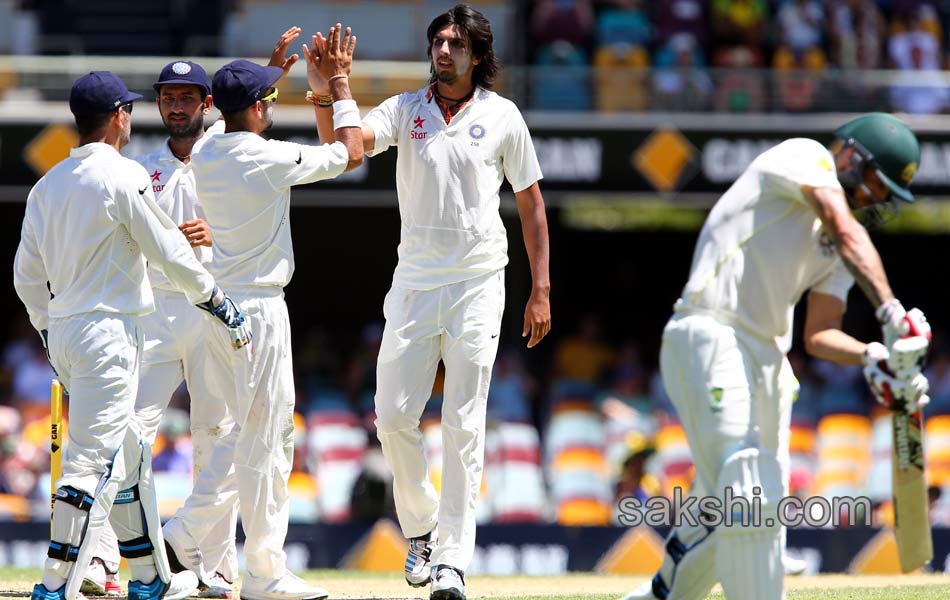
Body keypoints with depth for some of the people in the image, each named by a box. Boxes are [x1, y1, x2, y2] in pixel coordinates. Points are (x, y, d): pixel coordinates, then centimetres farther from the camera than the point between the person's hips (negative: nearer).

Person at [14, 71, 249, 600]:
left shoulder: (49, 184, 10)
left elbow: (27, 275, 14)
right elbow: (168, 250, -9)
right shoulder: (123, 175, -12)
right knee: (94, 461, -10)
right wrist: (217, 299, 3)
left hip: (62, 333, 9)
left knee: (129, 452, 18)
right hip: (108, 332, -9)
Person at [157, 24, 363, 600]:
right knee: (266, 438, -2)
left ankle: (187, 531, 12)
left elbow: (244, 124, 30)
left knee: (253, 429, 19)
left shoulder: (204, 157, 5)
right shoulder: (273, 159, -17)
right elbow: (351, 153, -5)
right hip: (259, 308, -8)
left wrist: (279, 69, 32)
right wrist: (339, 81, 4)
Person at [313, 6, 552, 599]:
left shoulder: (502, 117, 0)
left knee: (464, 426, -5)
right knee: (394, 415, 0)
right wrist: (327, 96, -32)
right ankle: (421, 527, 23)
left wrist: (541, 290, 3)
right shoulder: (406, 110, 3)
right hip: (414, 283, 2)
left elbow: (530, 200, 6)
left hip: (478, 285, -2)